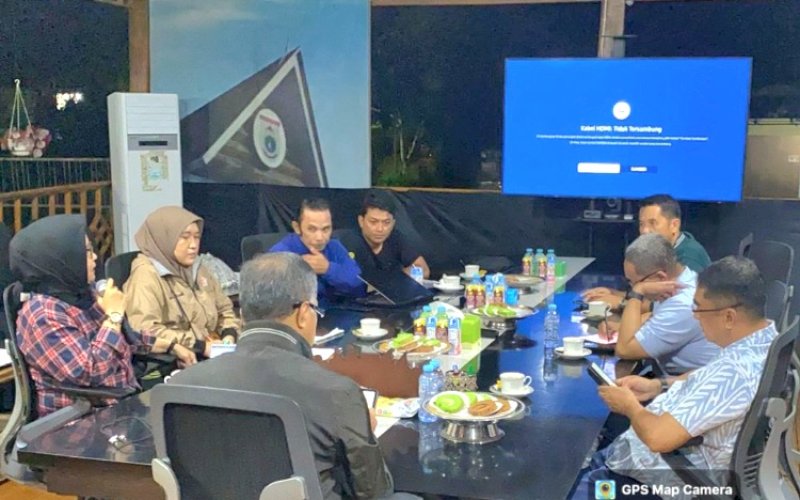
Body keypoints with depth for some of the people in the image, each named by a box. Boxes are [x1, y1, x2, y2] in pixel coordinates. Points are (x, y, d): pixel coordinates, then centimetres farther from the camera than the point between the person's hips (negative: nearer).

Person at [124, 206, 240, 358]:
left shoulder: (198, 269, 18)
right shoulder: (146, 275, -6)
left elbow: (225, 309, 25)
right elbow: (145, 330, -18)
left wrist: (229, 335, 4)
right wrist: (201, 346, -18)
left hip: (212, 354, 8)